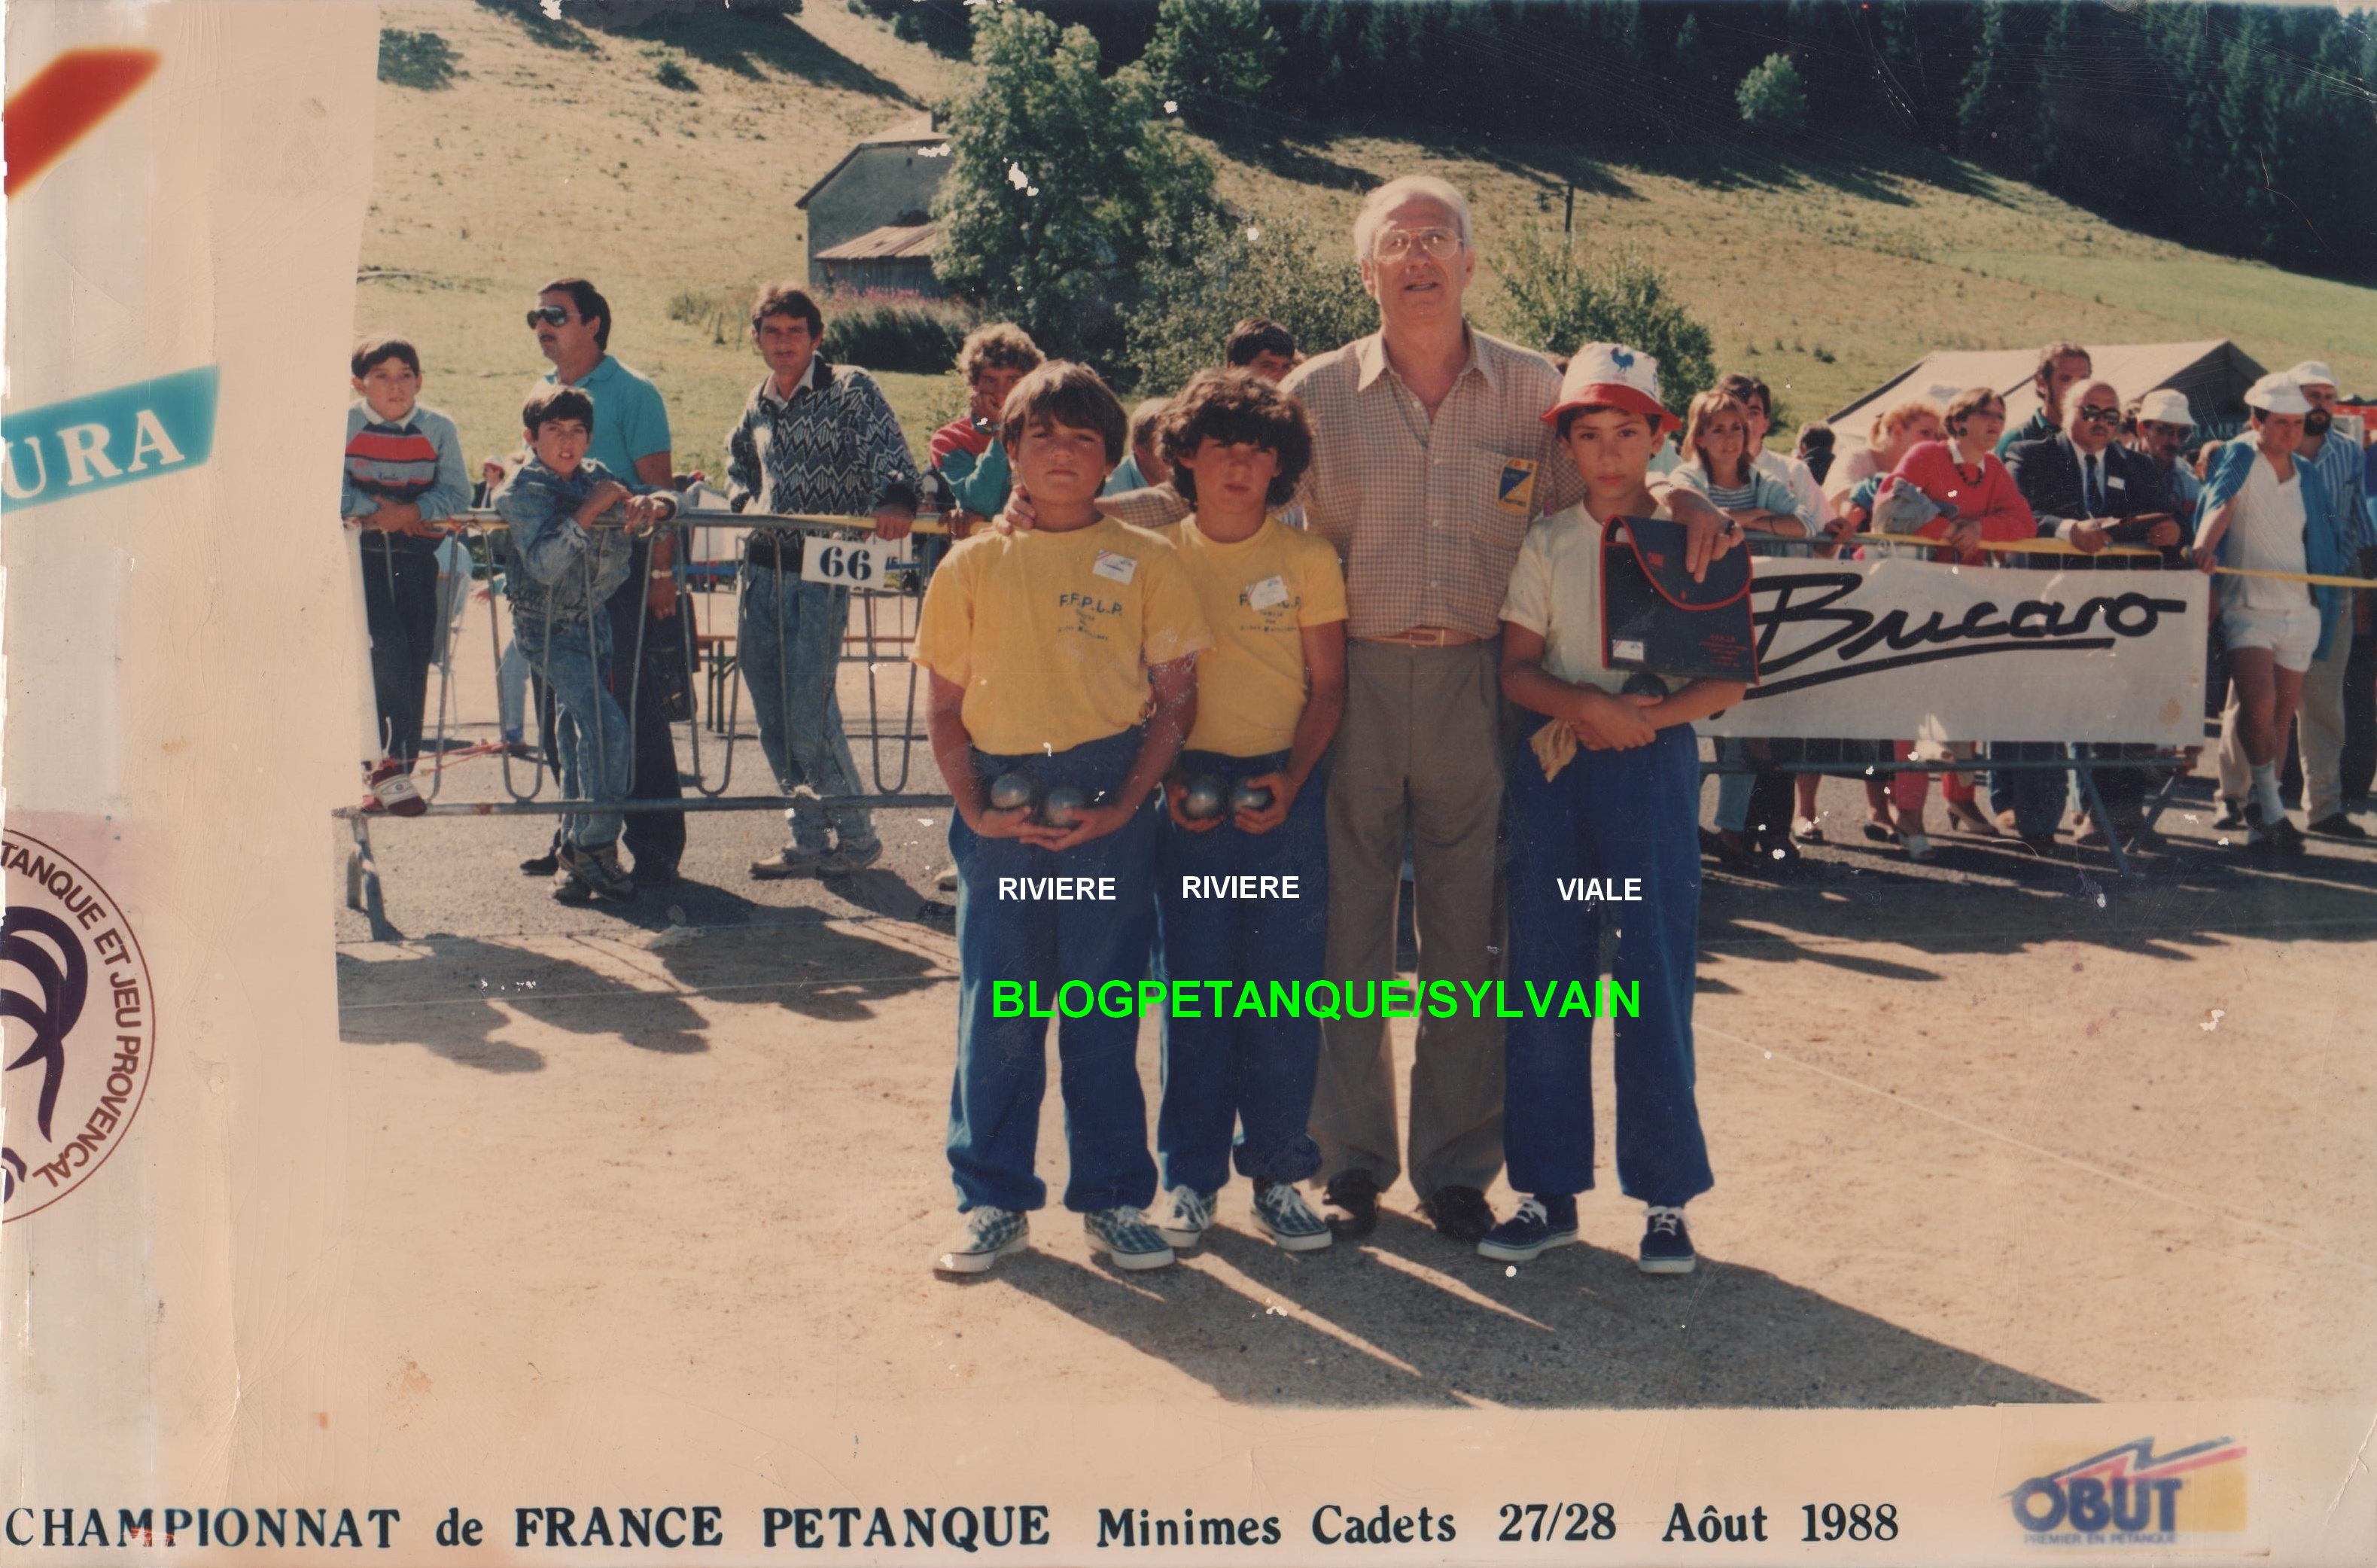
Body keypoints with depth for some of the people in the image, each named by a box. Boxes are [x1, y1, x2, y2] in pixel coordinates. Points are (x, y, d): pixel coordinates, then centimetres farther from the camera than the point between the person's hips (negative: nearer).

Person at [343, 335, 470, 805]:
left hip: (418, 548, 3)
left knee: (417, 652, 2)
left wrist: (413, 511, -17)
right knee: (389, 643, -17)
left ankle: (399, 764, 11)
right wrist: (374, 509, -16)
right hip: (363, 549, -2)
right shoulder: (342, 425, -5)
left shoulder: (439, 429, 0)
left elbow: (457, 493, -2)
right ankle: (388, 758, -11)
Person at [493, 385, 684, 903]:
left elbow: (665, 499, 4)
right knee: (609, 731, -18)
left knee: (581, 738, 12)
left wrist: (651, 503, -19)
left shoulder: (596, 476, 6)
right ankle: (594, 846, -7)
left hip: (594, 623, 6)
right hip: (548, 629, -6)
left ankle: (575, 852, 23)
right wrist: (590, 510, -29)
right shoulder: (521, 491, -11)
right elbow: (544, 564, -25)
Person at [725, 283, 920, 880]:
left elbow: (888, 450, -18)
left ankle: (856, 836, 6)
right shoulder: (758, 402, 13)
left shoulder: (850, 388, -4)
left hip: (820, 572, -6)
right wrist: (744, 499, 12)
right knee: (773, 718, 7)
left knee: (810, 717, -10)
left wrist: (895, 498, -39)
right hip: (759, 568, 6)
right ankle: (807, 838, 17)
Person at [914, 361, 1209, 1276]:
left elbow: (1176, 697, 2)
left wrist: (1124, 806, -9)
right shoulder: (974, 564, 8)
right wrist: (974, 809, -5)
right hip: (999, 803, 1)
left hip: (1108, 799, -1)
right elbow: (944, 706, 9)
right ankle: (993, 1202, 17)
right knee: (995, 1007, 5)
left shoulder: (1145, 561, 4)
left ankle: (1112, 1200, 17)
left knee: (1105, 1008, 4)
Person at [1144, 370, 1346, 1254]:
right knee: (1191, 988, 3)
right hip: (1189, 791, 0)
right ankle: (1190, 1175, 14)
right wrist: (1166, 780, -8)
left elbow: (1328, 687, 3)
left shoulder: (1308, 559, 3)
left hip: (1284, 791, 0)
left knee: (1285, 989, 1)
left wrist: (1291, 780, -11)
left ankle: (1277, 1171, 14)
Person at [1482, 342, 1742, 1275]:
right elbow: (1515, 669, 2)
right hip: (1553, 767, 2)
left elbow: (1725, 682, 0)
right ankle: (1548, 1190, 13)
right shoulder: (1546, 544, 7)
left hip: (1653, 767, -2)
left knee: (1655, 978, -2)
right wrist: (1588, 706, -16)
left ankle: (1665, 1197, 9)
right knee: (1545, 975, 3)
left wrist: (1648, 715, -17)